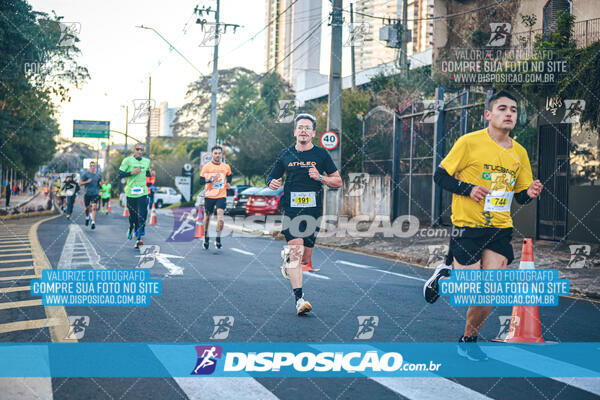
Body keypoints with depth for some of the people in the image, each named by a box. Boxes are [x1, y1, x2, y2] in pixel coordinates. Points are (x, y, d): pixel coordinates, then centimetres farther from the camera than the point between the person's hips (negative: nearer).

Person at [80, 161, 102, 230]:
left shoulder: (98, 175, 7)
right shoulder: (86, 174, 0)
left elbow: (101, 183, 20)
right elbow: (80, 183, 0)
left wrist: (101, 184, -4)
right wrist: (87, 182, -17)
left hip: (95, 194, 0)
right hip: (87, 193, 0)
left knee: (94, 207, -16)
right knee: (87, 208, 10)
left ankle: (93, 222, -19)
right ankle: (87, 217, 41)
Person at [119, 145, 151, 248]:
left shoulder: (147, 161, 11)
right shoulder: (128, 160, -2)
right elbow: (120, 174, -5)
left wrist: (151, 174, 7)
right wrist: (132, 172, -17)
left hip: (142, 192, 2)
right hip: (131, 192, -2)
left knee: (142, 216, -11)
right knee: (133, 214, 10)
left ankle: (138, 239, -15)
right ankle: (131, 228, 43)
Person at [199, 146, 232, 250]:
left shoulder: (226, 167, 6)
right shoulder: (206, 167, -3)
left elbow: (229, 175, 28)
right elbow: (201, 181, -7)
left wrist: (228, 183, 10)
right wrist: (211, 179, -21)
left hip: (221, 195, 1)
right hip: (209, 195, 0)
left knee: (220, 213, -20)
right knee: (207, 216, 8)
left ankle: (218, 239, -13)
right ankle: (206, 238, 26)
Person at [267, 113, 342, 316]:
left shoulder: (321, 154, 5)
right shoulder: (285, 154, 9)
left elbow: (338, 181, 7)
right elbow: (271, 179, 18)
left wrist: (320, 178, -11)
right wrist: (273, 184, -6)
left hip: (313, 210, 1)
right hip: (291, 209, -1)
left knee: (305, 259, 5)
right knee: (296, 252, -18)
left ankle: (287, 255, 41)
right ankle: (299, 299, -20)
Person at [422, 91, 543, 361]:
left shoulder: (519, 153, 7)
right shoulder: (470, 142, -8)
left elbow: (520, 196, 15)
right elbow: (440, 176, -5)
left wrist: (531, 193, -8)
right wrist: (469, 189, -18)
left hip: (500, 230, 5)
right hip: (468, 227, -4)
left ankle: (468, 339, 22)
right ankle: (443, 278, 29)